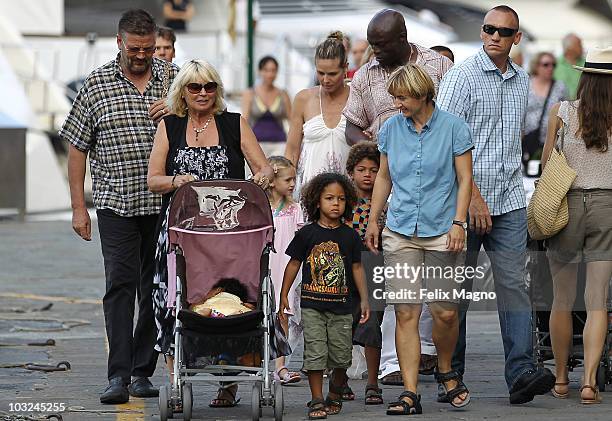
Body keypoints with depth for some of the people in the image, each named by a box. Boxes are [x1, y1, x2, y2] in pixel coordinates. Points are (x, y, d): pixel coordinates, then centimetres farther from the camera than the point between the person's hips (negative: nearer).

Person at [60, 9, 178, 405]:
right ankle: (119, 376, -12)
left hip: (164, 204, 2)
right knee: (121, 286, -11)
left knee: (156, 290, 6)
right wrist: (78, 207, 0)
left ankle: (142, 372, 14)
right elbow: (77, 148, 4)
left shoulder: (173, 79, 7)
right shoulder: (97, 84, 1)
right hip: (116, 205, -2)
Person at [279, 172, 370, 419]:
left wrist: (364, 299, 7)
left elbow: (357, 268, 9)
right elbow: (294, 264, 6)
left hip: (341, 306, 1)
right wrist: (284, 295, 6)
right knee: (315, 352, -5)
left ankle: (335, 395, 26)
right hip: (312, 304, -1)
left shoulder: (349, 236, 3)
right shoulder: (307, 233, -1)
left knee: (340, 356, 5)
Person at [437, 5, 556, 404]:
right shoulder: (462, 76, -5)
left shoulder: (521, 81, 14)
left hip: (510, 200, 5)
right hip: (464, 200, -5)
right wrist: (473, 195, -16)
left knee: (514, 283, -5)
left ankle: (522, 373, -11)